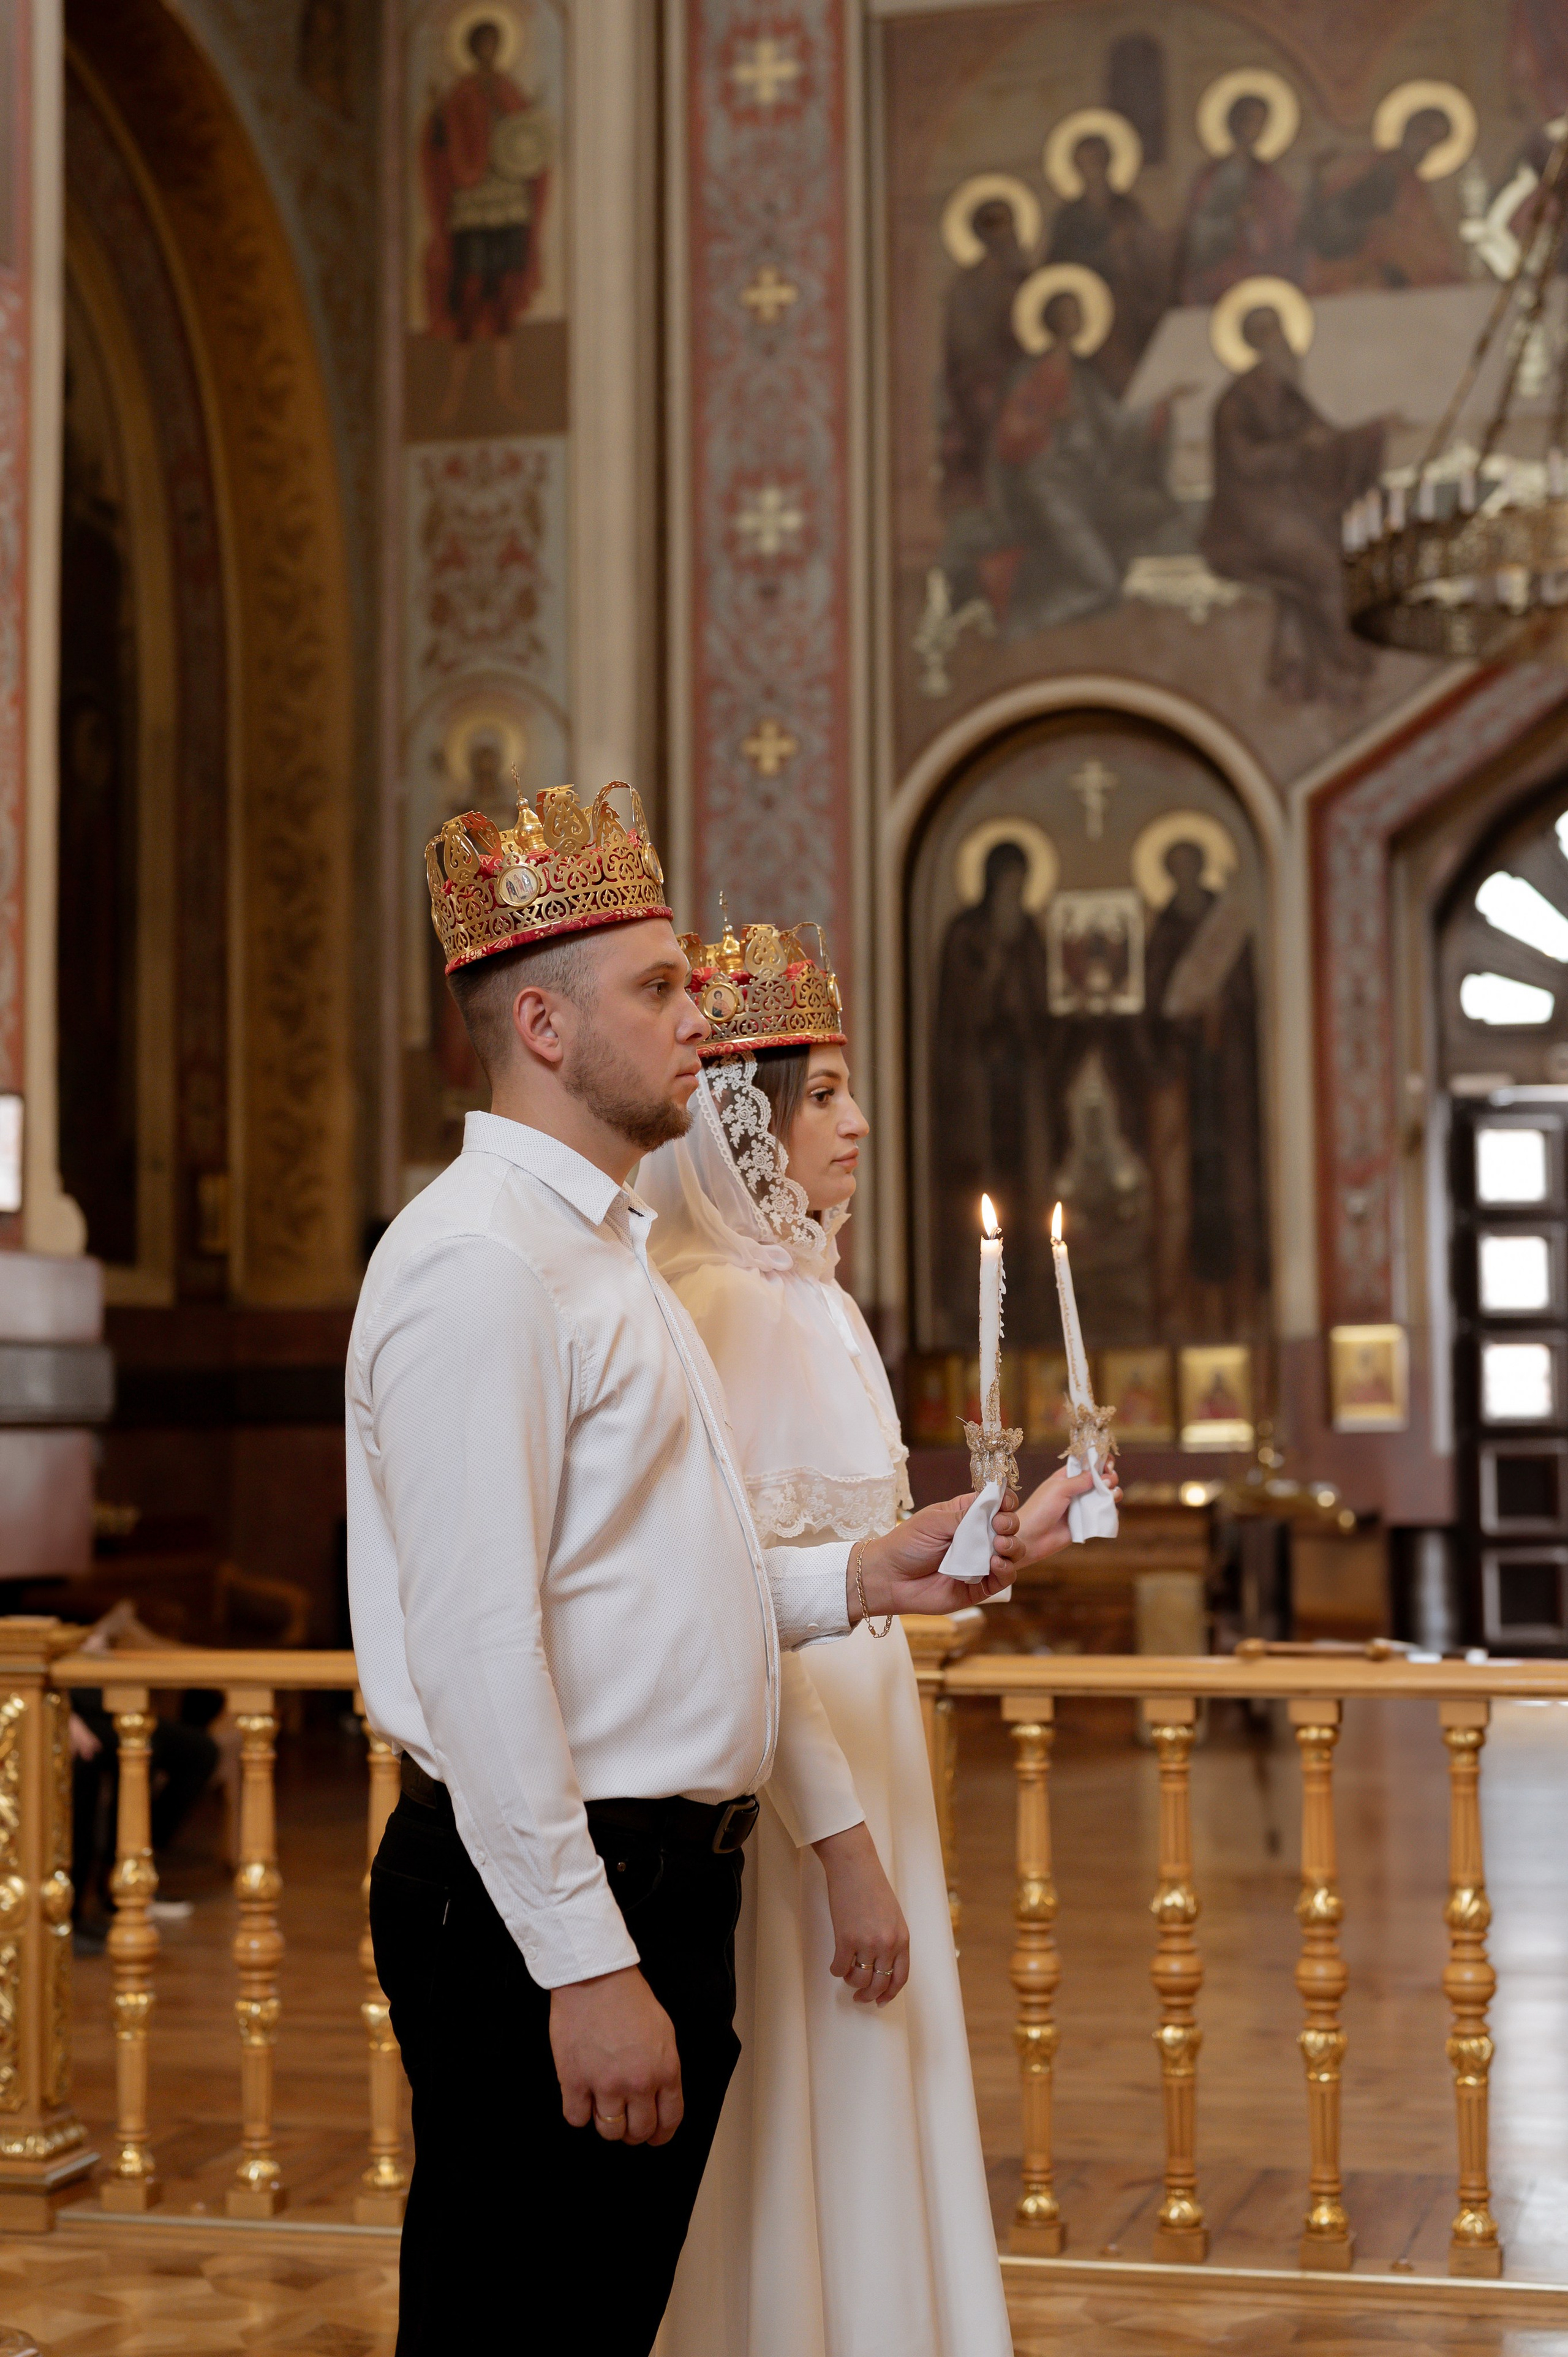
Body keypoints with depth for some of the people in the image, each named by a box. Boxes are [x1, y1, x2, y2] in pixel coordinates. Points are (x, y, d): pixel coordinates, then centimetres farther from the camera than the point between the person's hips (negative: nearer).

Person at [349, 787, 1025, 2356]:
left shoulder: (606, 1251, 18)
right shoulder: (481, 1260, -16)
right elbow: (478, 1647, -22)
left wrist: (855, 1578, 9)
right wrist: (584, 1964, -23)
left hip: (659, 1878, 10)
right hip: (546, 1900, -10)